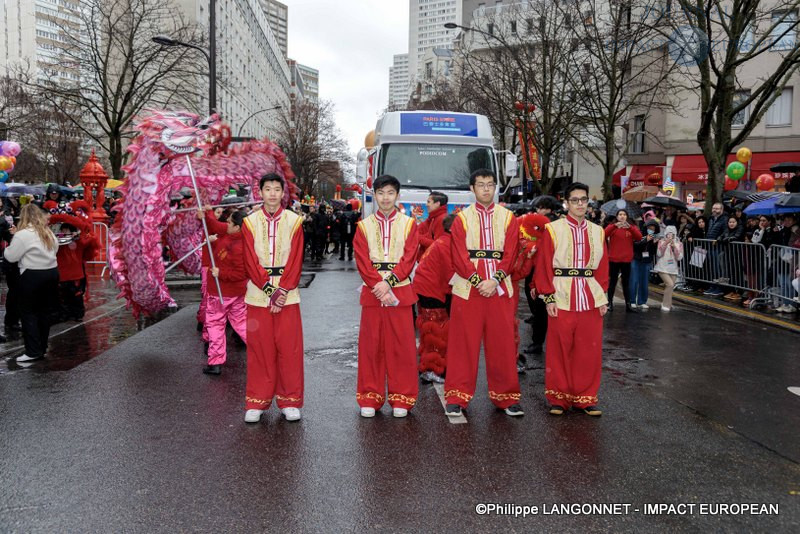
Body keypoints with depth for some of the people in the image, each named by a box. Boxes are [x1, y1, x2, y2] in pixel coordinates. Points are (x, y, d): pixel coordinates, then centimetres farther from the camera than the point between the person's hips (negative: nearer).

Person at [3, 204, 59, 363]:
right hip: (52, 272, 7)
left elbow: (11, 256, -8)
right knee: (45, 311, 12)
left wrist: (9, 246, 10)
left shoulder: (23, 234, -13)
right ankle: (42, 348, 19)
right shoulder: (48, 232, 10)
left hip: (32, 276, -7)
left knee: (28, 312, 2)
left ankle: (33, 351, -1)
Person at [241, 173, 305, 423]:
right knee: (259, 348, 4)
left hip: (288, 293, 0)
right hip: (258, 293, 0)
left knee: (289, 347, 2)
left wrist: (283, 290, -11)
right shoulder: (250, 222, 4)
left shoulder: (294, 221, 2)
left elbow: (296, 261, -2)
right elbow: (251, 262, -2)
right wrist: (269, 289, -10)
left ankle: (290, 401, 13)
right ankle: (256, 402, 15)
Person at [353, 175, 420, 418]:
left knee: (402, 346, 1)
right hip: (372, 293, 1)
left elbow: (408, 259, -3)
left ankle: (401, 399, 11)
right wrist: (378, 285, -13)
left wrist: (388, 282, -15)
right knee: (371, 346, 3)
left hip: (400, 293, -1)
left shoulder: (409, 224, 6)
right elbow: (362, 262, 0)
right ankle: (370, 399, 13)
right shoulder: (364, 226, 9)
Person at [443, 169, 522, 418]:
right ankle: (457, 397, 11)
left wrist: (494, 280, -12)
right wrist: (478, 281, -13)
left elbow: (510, 255, 1)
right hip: (468, 288, -1)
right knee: (464, 344, 2)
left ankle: (506, 397, 17)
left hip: (499, 289, 1)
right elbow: (459, 257, -3)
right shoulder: (462, 218, 5)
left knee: (502, 345, 5)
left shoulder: (508, 217, 9)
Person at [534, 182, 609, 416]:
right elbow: (544, 267, -4)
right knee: (559, 351, 4)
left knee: (589, 351, 7)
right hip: (562, 300, -3)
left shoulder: (597, 232, 10)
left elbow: (602, 268, 11)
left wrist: (603, 297, 5)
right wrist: (548, 298, -10)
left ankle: (585, 398, 20)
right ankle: (558, 398, 17)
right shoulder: (553, 230, -2)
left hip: (590, 300, 3)